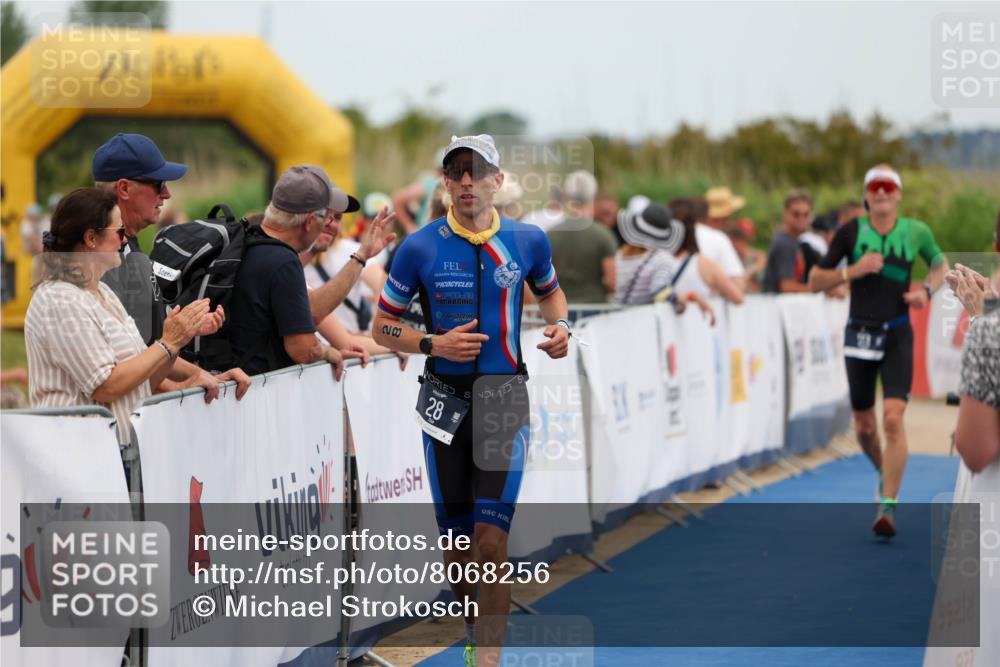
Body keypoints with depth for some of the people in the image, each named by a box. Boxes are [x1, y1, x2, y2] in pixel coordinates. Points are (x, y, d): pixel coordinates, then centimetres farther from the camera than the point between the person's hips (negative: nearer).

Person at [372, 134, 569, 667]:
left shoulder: (528, 240, 1)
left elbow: (549, 291, 22)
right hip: (445, 398, 1)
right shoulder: (420, 248, -3)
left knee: (491, 541, -12)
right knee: (456, 542, 8)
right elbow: (382, 327, 4)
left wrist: (560, 325, 0)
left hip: (505, 397, -1)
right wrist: (435, 344, -13)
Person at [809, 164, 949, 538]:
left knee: (893, 419, -17)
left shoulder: (916, 232, 0)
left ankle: (888, 505, -13)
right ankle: (883, 472, 42)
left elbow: (940, 263, 19)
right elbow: (815, 281, 0)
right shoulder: (850, 233, -3)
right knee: (864, 427, 10)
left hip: (897, 335, -1)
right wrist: (852, 271, -16)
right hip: (860, 334, 1)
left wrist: (927, 290, -1)